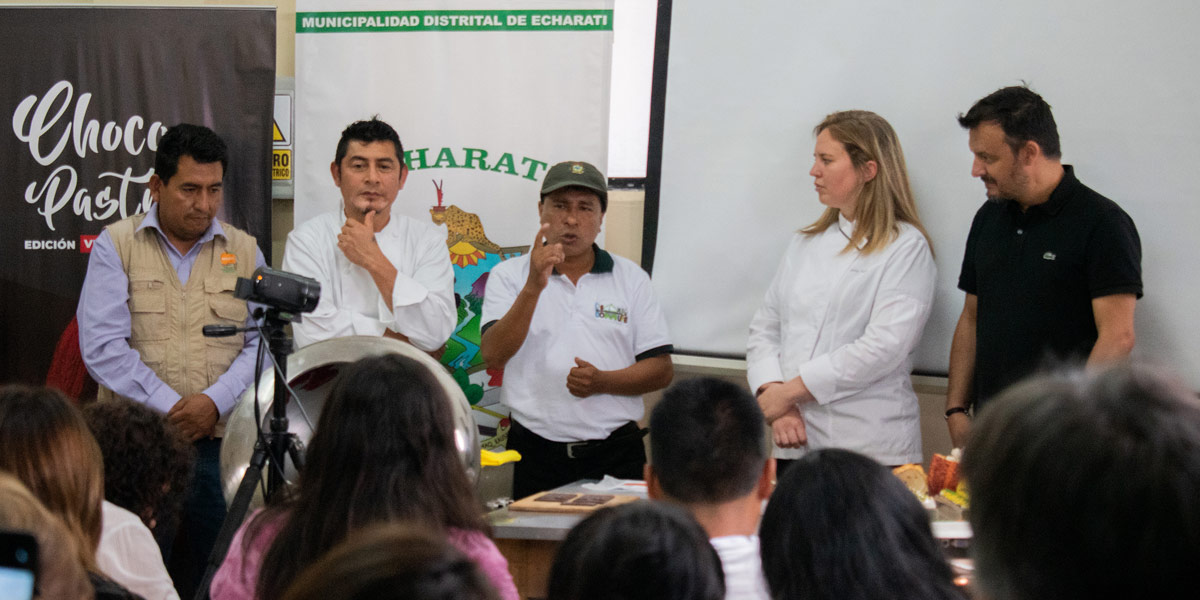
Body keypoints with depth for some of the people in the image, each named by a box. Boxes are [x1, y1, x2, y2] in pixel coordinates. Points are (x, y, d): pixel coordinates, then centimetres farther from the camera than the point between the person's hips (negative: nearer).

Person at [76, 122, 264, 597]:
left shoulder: (244, 251, 12)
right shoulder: (116, 245, 4)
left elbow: (261, 343, 5)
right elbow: (102, 347, -6)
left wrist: (216, 400, -12)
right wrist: (171, 408, -12)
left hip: (218, 445, 2)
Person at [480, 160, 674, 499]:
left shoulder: (631, 278, 9)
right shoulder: (509, 276, 6)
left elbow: (661, 371, 5)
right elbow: (493, 357, -9)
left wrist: (603, 382, -13)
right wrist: (533, 287, -20)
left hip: (616, 455, 1)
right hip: (537, 455, -1)